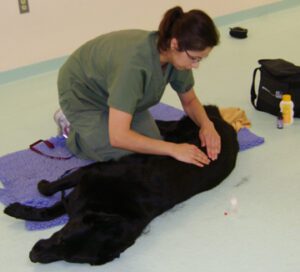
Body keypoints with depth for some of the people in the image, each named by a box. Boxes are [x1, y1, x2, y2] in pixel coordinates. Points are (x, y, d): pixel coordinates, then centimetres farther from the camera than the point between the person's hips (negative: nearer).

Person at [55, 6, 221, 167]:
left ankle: (106, 118, 20)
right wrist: (173, 149, -39)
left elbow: (190, 101, -1)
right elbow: (119, 136, -43)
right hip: (82, 94, -7)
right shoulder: (135, 61, -42)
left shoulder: (177, 56, -20)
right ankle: (74, 129, 9)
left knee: (150, 149, 0)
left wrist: (206, 124, -21)